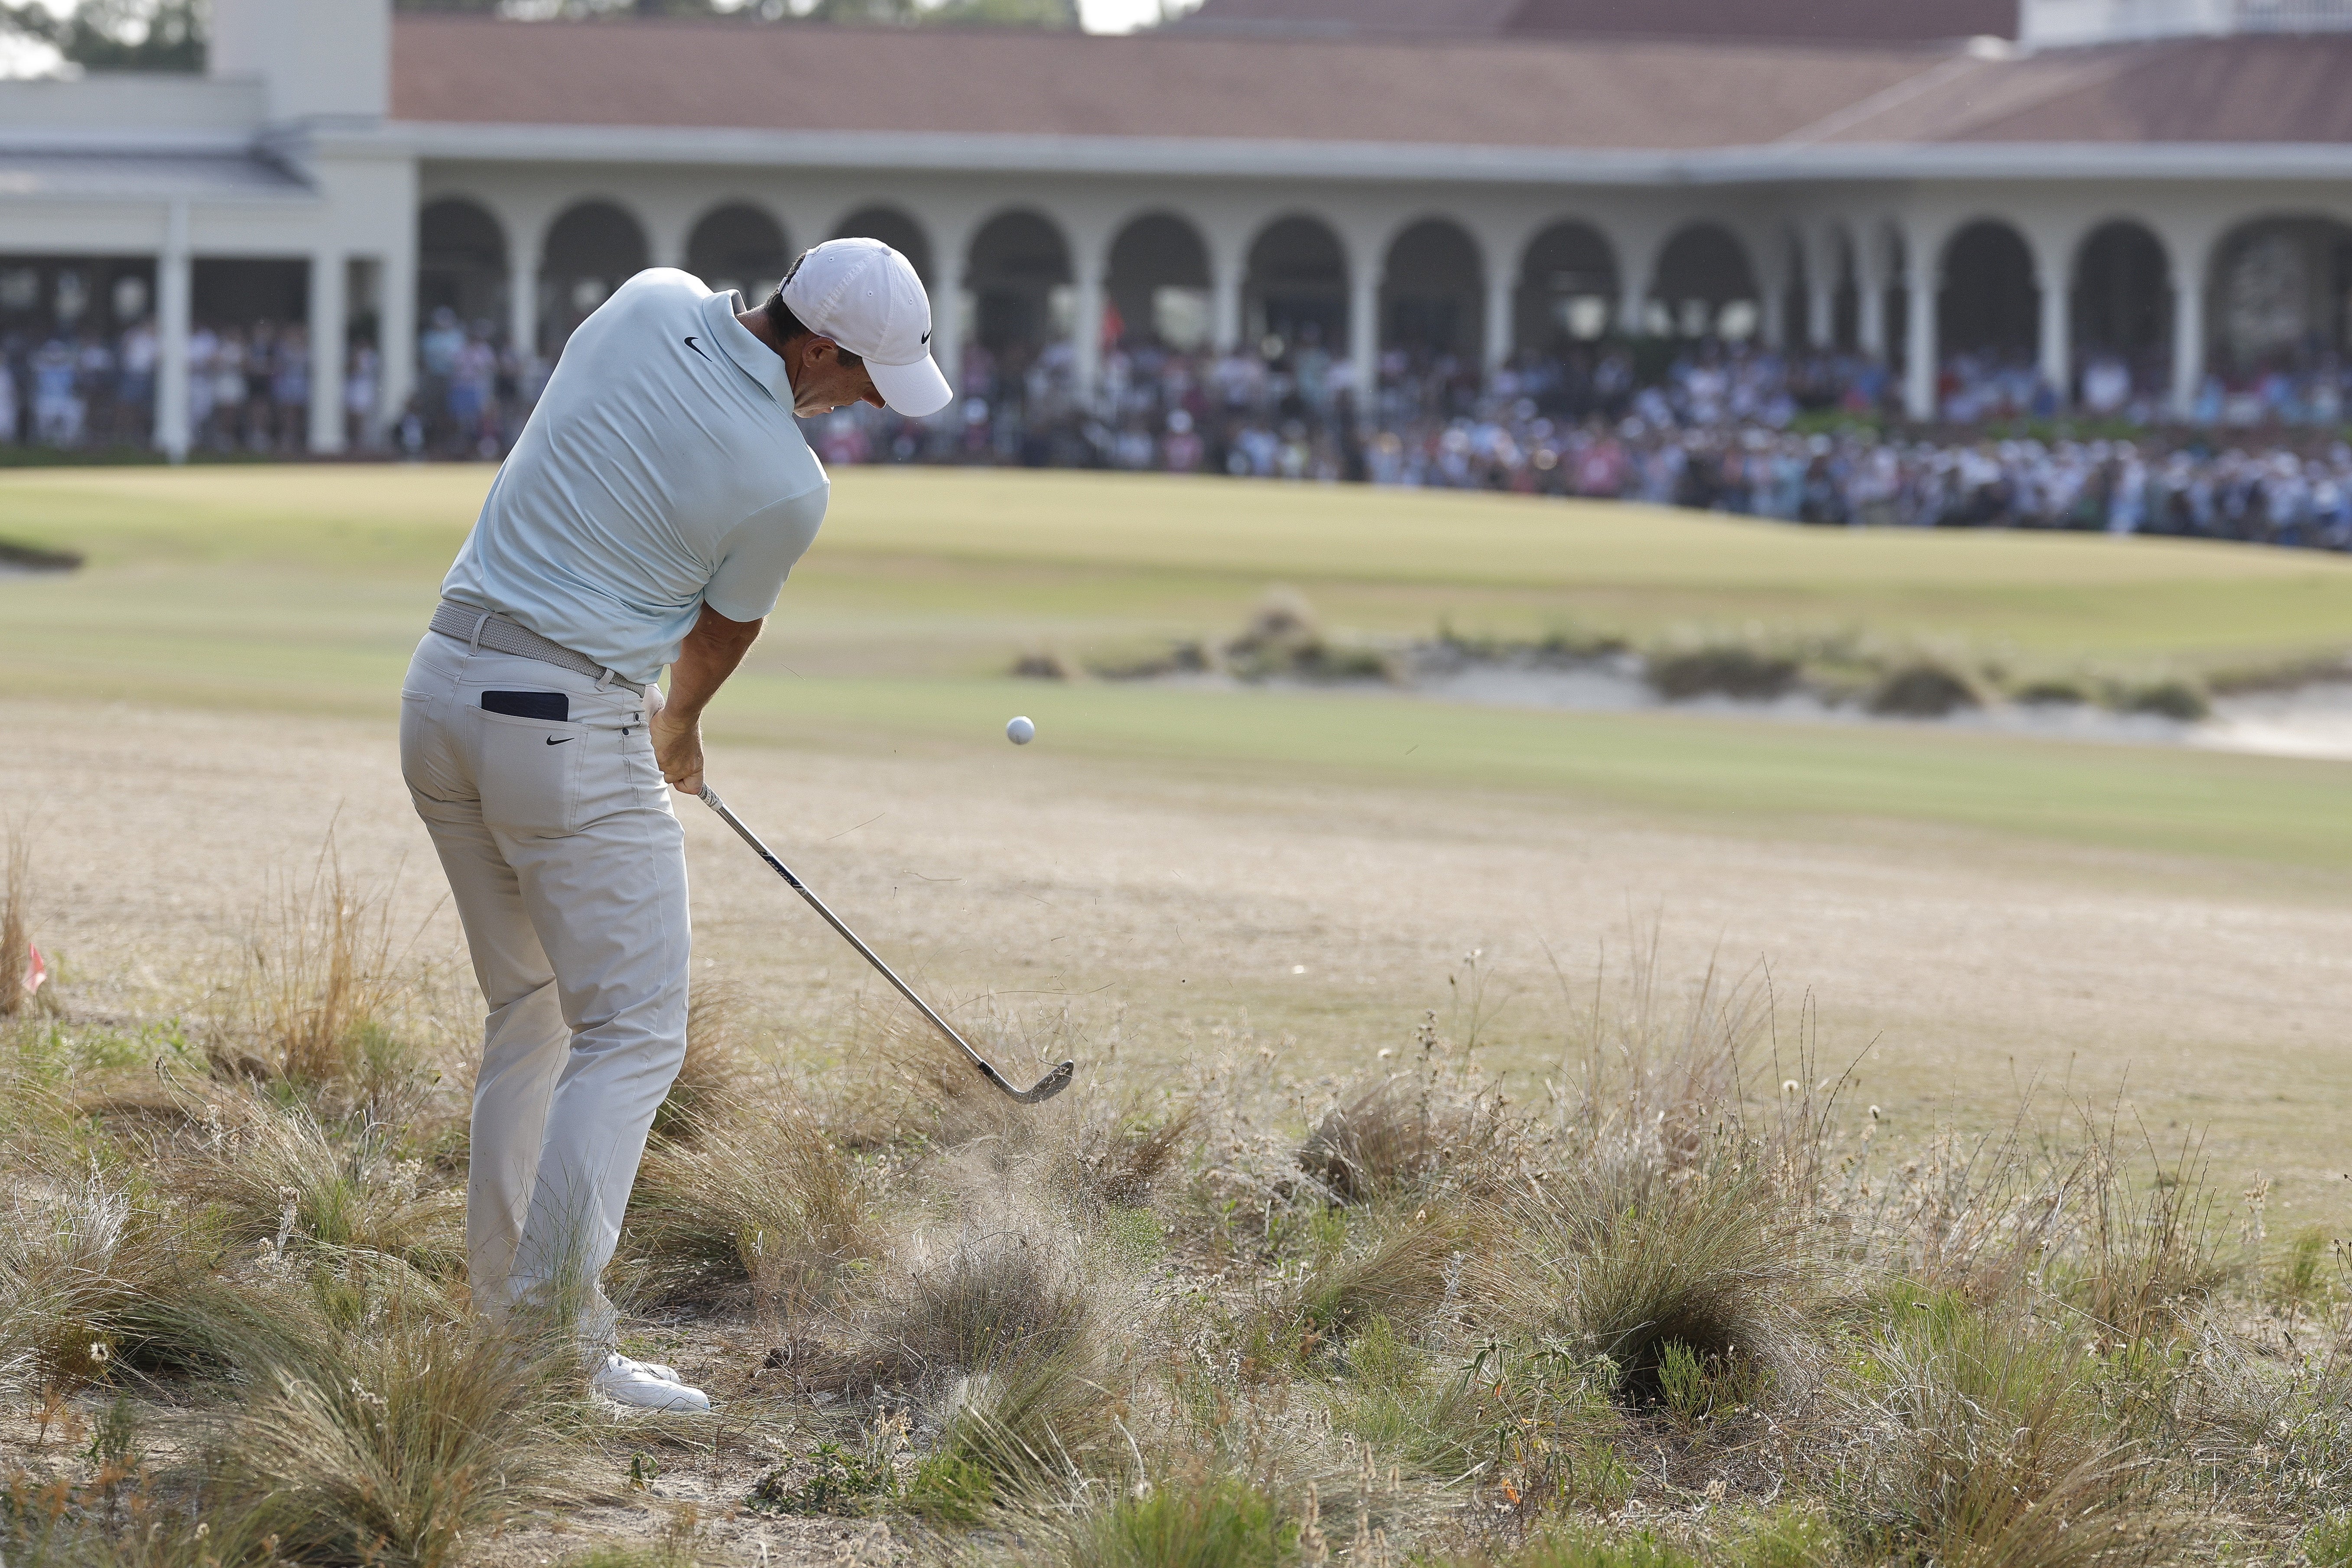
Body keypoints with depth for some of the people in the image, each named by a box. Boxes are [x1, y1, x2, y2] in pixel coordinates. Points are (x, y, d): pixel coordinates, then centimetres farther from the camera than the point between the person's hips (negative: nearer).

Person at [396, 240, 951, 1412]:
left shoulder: (648, 303, 3)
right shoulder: (787, 486, -13)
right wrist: (678, 730, 29)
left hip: (443, 689, 8)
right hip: (571, 729, -8)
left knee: (531, 1009, 18)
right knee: (630, 1036, -3)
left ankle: (503, 1310, 18)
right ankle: (559, 1344, -13)